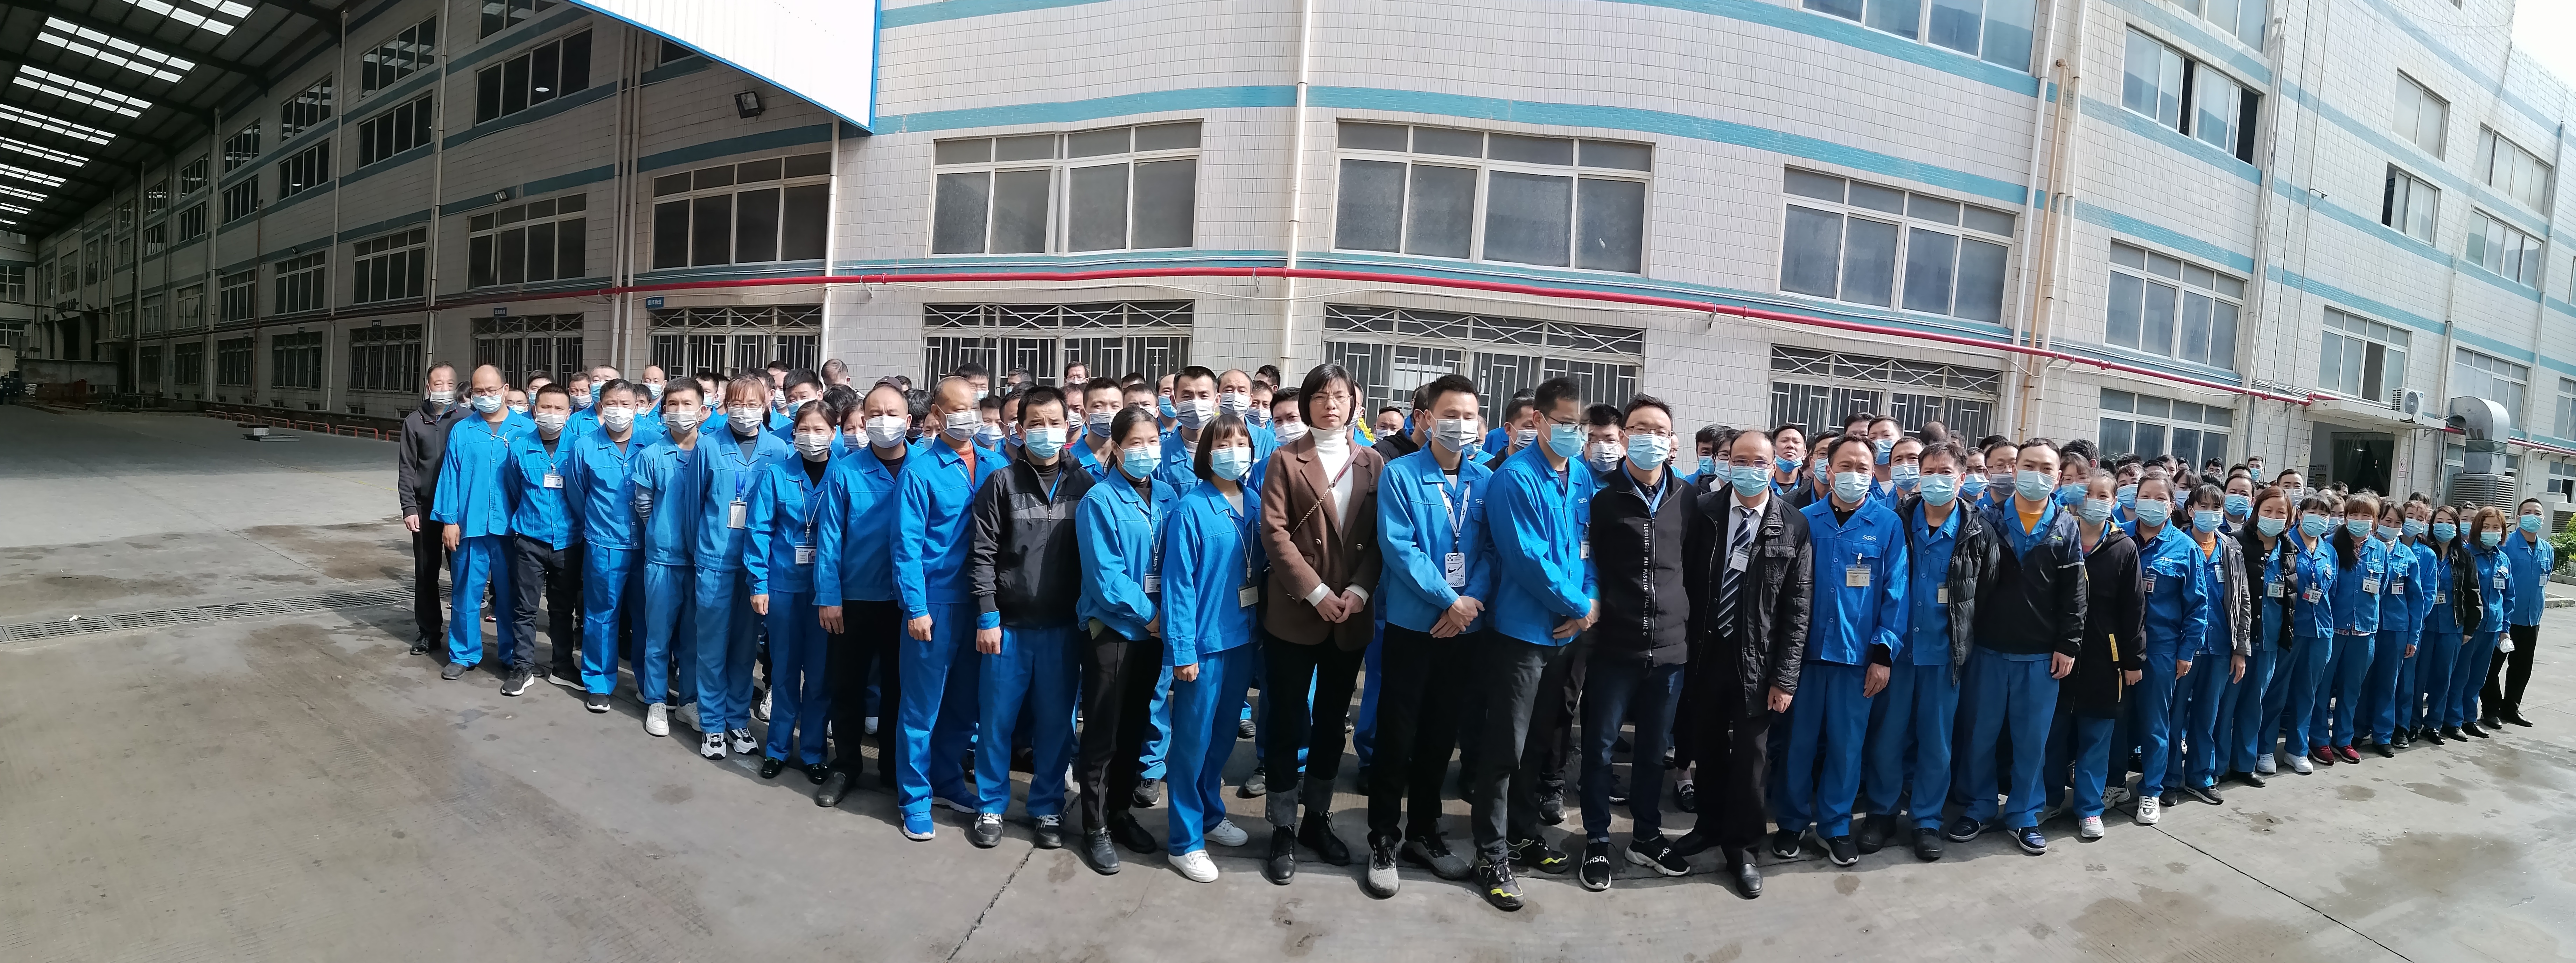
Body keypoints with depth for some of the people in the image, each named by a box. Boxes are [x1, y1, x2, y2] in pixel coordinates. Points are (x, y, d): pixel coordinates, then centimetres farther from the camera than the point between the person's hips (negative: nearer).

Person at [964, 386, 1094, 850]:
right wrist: (988, 617, -7)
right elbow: (982, 555, -3)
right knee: (996, 720, 8)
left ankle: (1047, 808, 25)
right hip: (1008, 624, -1)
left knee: (1056, 722, 9)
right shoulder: (1001, 484, -1)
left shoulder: (1083, 486, 3)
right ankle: (991, 806, 26)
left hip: (1062, 627, 1)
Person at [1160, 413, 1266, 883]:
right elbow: (1178, 583, -14)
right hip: (1204, 640, -6)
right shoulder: (1192, 509, -12)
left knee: (1224, 733, 19)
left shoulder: (1255, 503, 5)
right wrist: (1182, 649, -16)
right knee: (1193, 739, 3)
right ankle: (1184, 840, 15)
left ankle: (1210, 814, 37)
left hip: (1243, 636, 6)